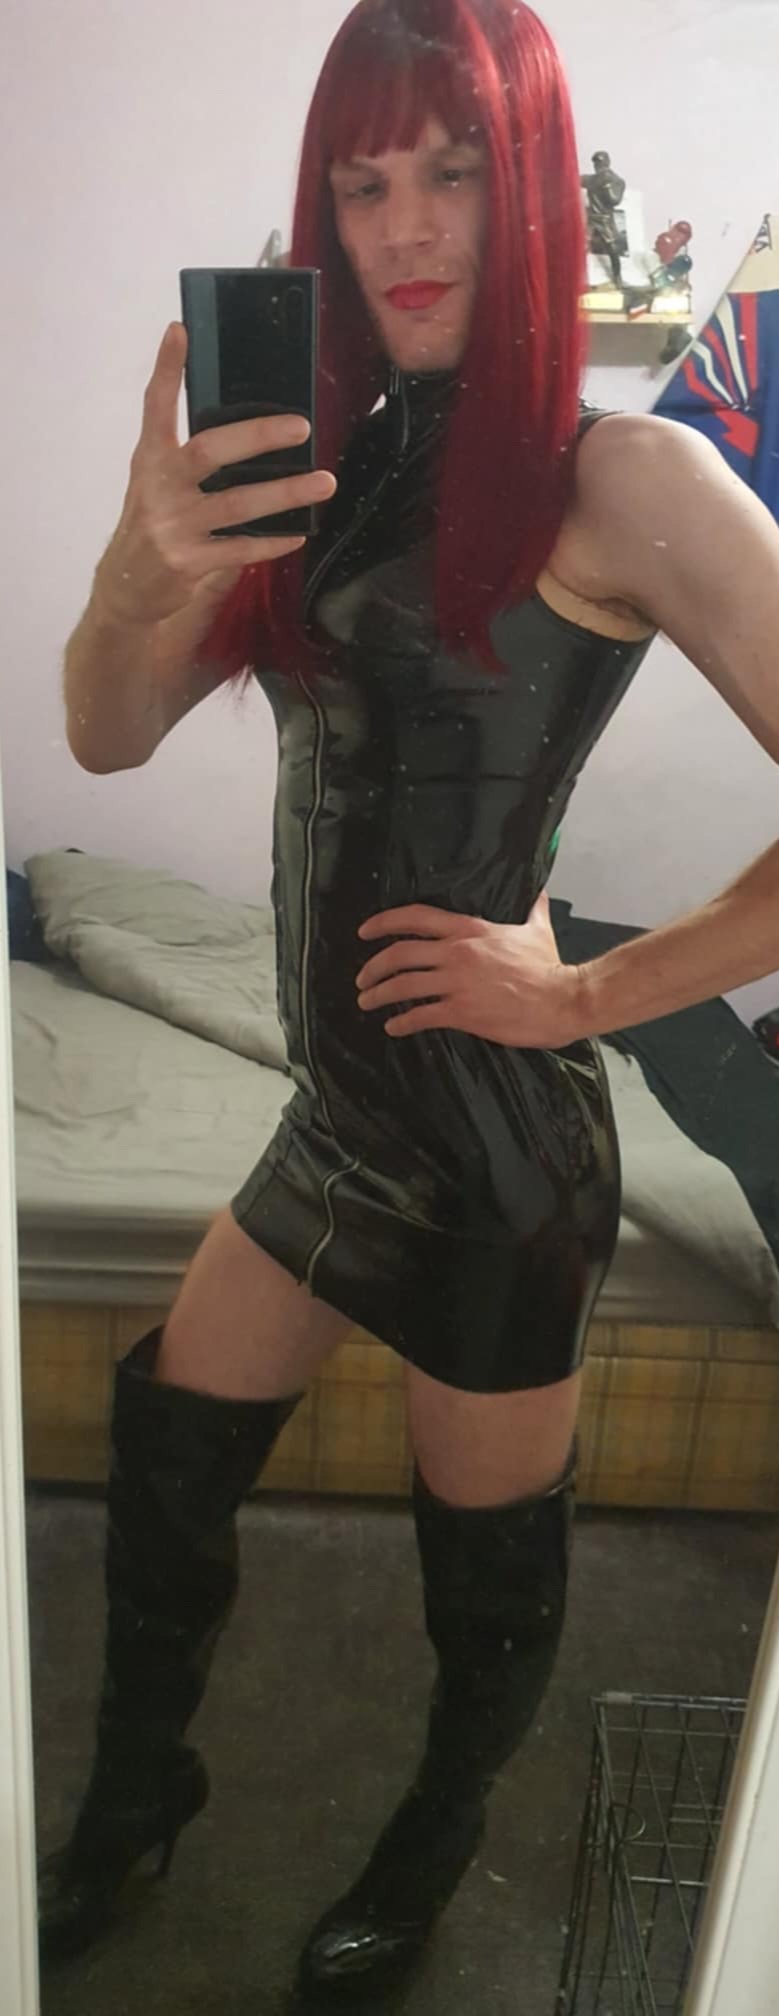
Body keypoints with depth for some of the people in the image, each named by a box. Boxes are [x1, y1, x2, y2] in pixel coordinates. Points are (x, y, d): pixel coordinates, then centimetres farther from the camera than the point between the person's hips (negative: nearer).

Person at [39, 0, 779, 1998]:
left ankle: (435, 1852, 49)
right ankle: (134, 1796, 49)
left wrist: (591, 988, -18)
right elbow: (110, 735, 2)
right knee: (161, 1444, 19)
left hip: (494, 1138, -6)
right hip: (343, 1104, 7)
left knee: (488, 1544, 16)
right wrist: (139, 570, -17)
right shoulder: (339, 463, 6)